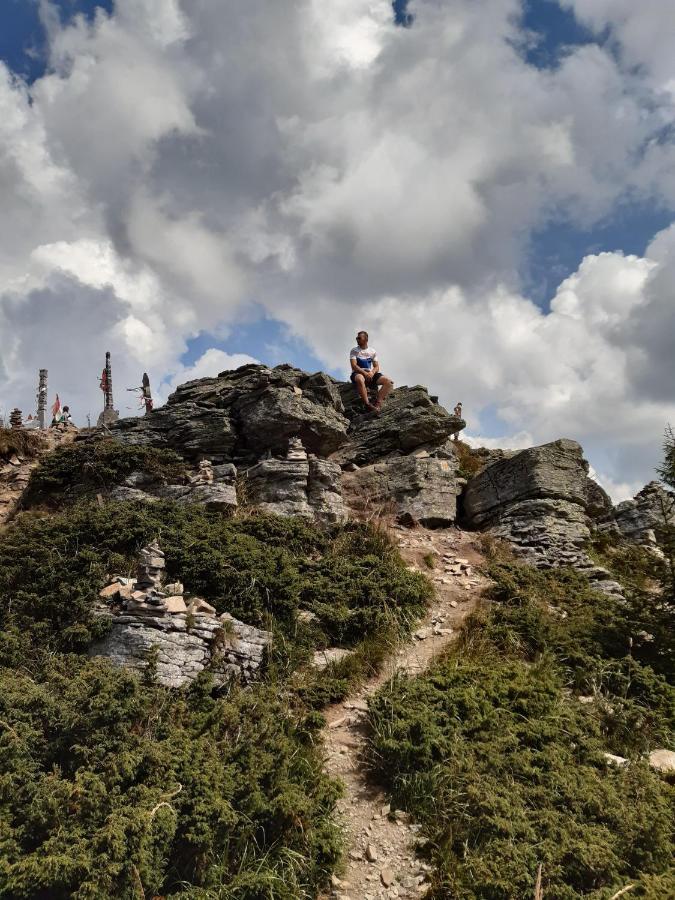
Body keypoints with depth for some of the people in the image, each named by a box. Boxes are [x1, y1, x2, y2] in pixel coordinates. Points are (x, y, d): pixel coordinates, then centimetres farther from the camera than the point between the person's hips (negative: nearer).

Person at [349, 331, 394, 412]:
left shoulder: (372, 351, 12)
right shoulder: (354, 351, 4)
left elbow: (376, 367, 8)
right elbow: (354, 366, -9)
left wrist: (372, 373, -16)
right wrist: (365, 373, -23)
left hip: (370, 374, 4)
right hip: (358, 373, -4)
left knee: (389, 382, -20)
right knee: (360, 379, -44)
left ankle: (377, 404, -33)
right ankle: (367, 404, -43)